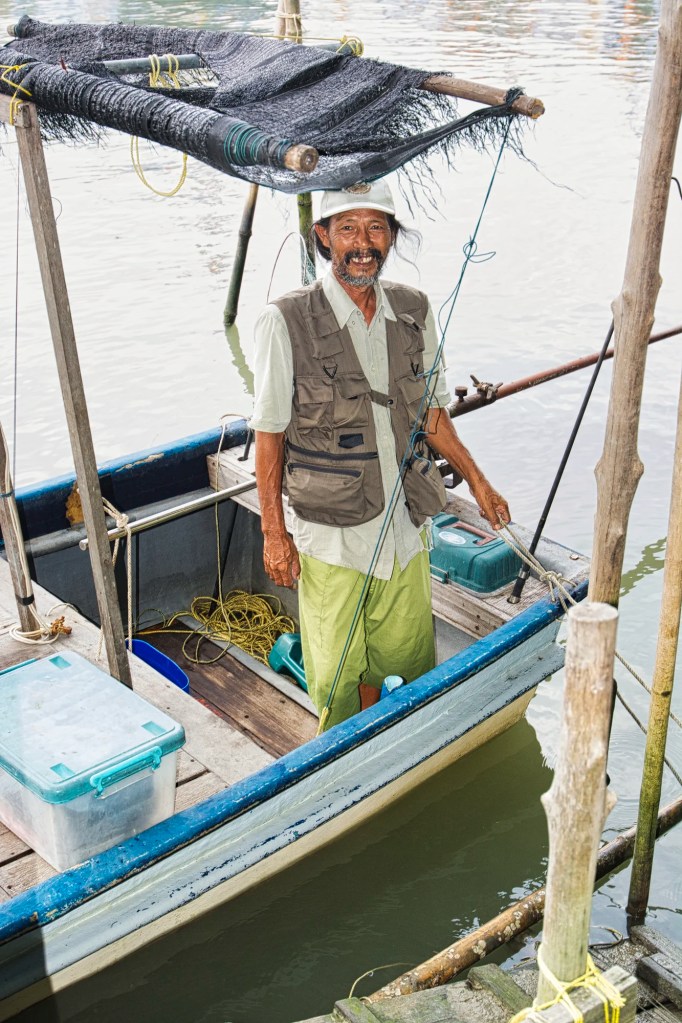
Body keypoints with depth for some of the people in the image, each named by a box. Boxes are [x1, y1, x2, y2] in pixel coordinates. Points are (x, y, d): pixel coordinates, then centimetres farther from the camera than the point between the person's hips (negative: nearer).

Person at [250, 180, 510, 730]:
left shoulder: (414, 312, -1)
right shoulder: (286, 322, -15)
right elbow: (269, 433, -9)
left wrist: (476, 479, 15)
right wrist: (273, 532, -9)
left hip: (406, 524, 4)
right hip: (330, 531, -4)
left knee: (402, 653, 19)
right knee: (336, 670, 11)